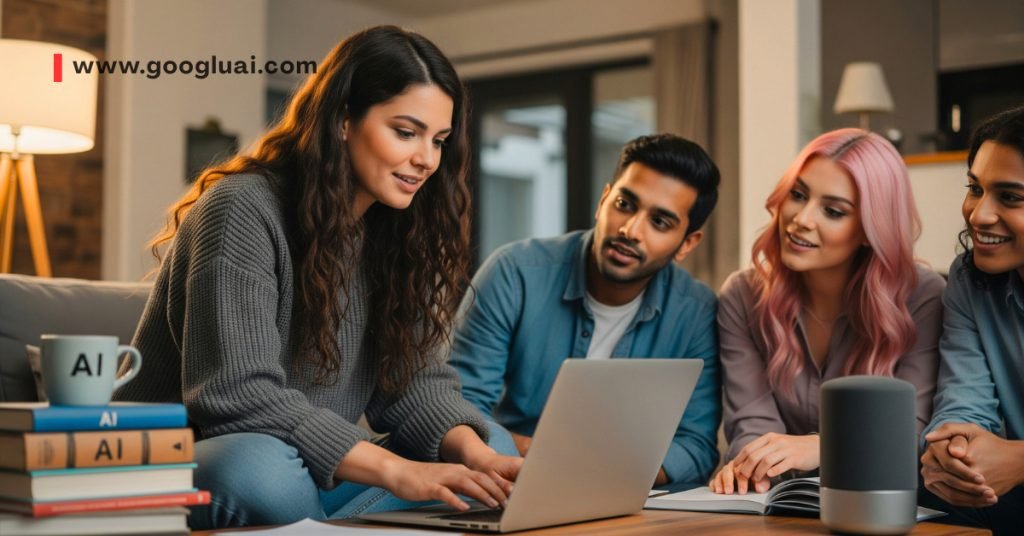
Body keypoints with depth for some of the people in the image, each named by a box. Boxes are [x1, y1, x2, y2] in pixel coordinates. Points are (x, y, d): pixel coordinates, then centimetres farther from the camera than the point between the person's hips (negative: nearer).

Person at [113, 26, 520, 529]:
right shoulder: (245, 211, -18)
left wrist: (476, 455, -21)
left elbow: (414, 381, -1)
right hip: (186, 472, -7)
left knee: (489, 449, -8)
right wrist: (394, 470, -32)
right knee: (260, 467, -40)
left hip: (309, 477, 8)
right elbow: (239, 397, -28)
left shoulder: (398, 232, 5)